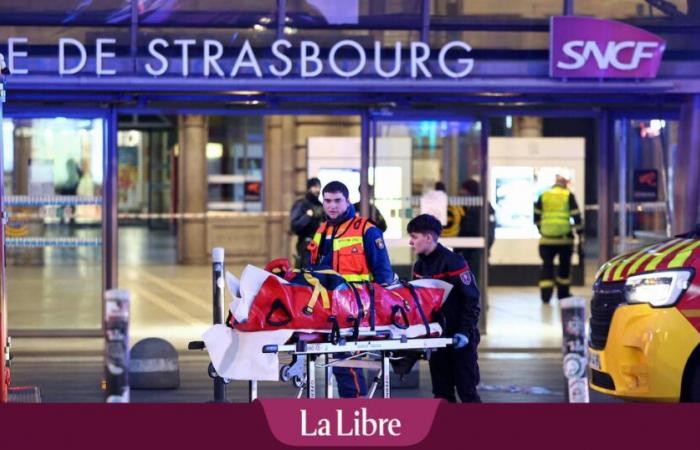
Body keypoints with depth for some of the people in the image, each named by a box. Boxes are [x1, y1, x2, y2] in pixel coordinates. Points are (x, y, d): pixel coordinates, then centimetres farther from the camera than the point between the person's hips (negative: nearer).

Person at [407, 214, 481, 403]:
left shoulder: (453, 262, -13)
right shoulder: (420, 266, 11)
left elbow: (471, 299, -14)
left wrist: (465, 331, -20)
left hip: (458, 338, -7)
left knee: (466, 389, -4)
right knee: (442, 391, 8)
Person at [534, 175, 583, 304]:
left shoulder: (543, 196, 7)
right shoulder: (568, 195, 1)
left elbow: (537, 216, 12)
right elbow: (576, 215, -3)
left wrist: (540, 229, 27)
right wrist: (579, 232, 4)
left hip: (547, 237, 1)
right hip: (564, 237, -1)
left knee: (547, 265, 3)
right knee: (564, 265, 14)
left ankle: (545, 294, -9)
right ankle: (562, 292, 20)